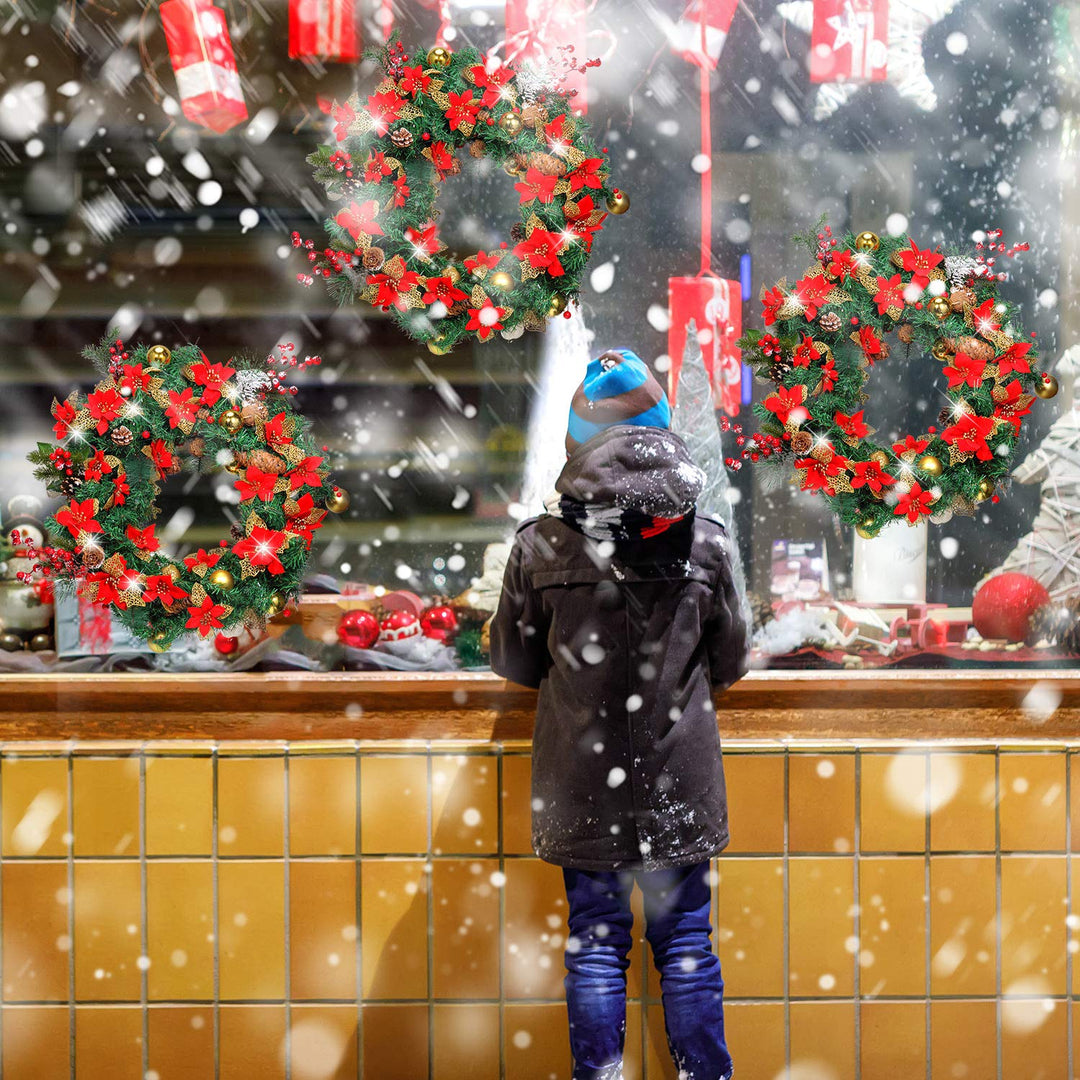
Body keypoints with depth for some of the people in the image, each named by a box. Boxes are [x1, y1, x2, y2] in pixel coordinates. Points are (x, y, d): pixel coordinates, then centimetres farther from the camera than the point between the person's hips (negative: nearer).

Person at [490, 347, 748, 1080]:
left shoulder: (541, 547, -11)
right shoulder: (704, 544, -8)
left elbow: (514, 663, 2)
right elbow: (731, 664, 4)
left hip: (582, 784, 0)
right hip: (678, 786, 1)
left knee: (595, 938, 10)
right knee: (685, 937, 11)